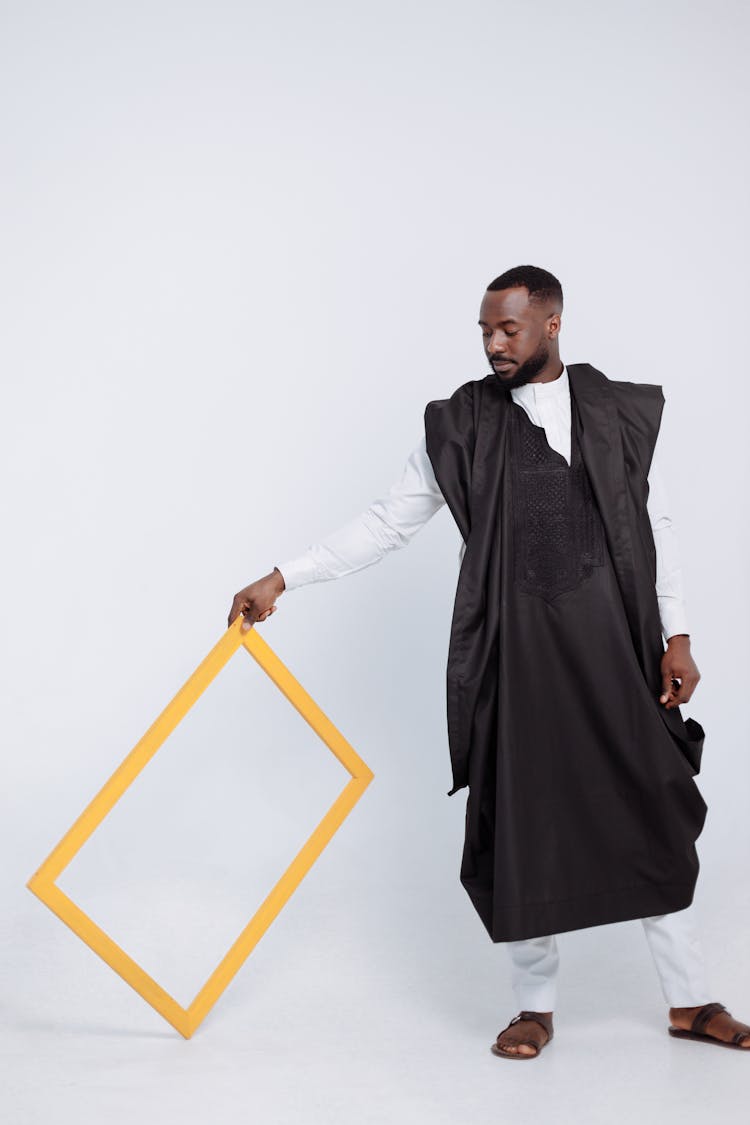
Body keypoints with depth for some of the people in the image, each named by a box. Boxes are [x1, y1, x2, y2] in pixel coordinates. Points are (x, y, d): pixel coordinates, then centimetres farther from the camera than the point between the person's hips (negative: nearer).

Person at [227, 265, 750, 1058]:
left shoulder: (623, 413, 4)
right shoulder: (461, 424, 1)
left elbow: (657, 526, 8)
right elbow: (387, 522, 4)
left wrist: (675, 636, 4)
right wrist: (283, 577, -2)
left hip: (612, 643, 1)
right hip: (513, 648, -1)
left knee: (654, 814, 7)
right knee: (520, 822, 4)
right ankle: (536, 1005, 21)